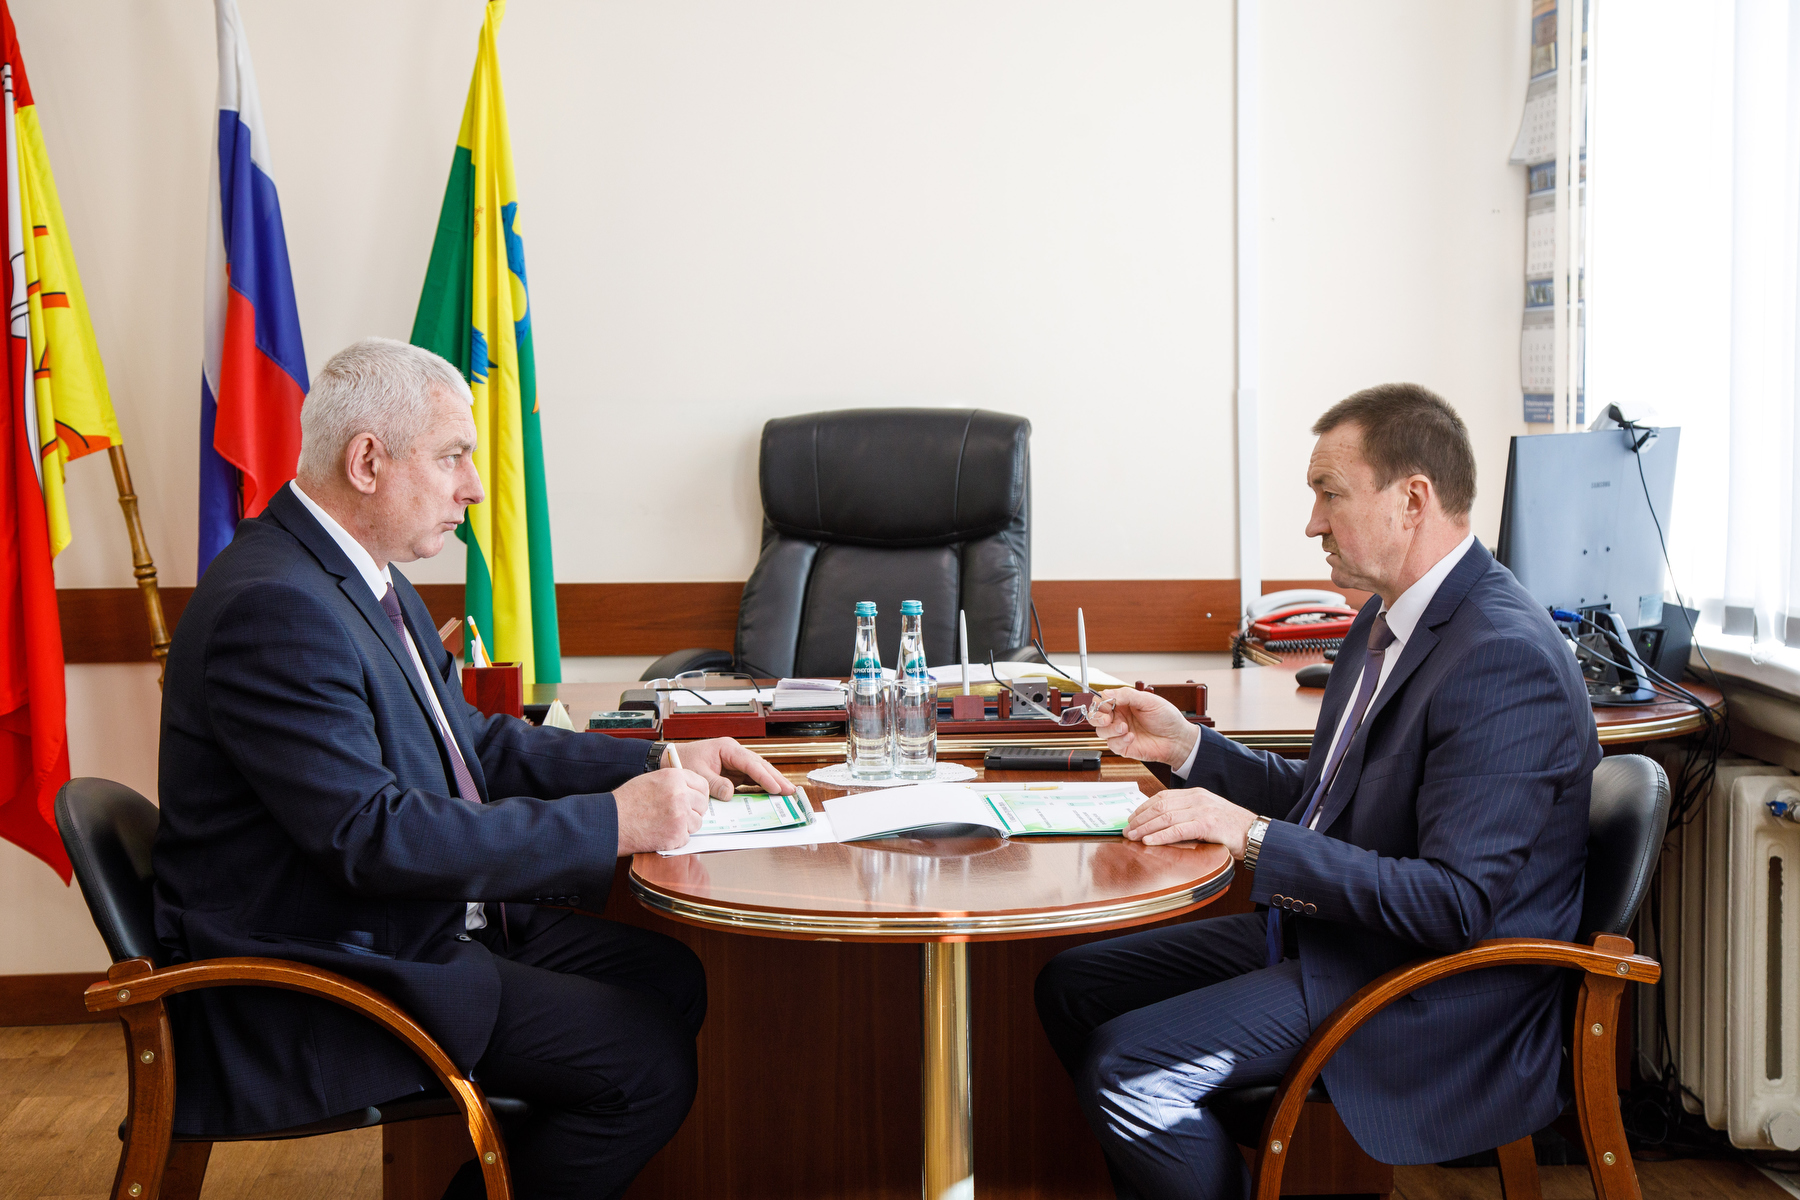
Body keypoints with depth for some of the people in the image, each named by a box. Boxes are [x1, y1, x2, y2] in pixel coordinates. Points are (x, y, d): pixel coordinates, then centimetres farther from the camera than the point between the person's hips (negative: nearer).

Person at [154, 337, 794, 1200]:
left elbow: (479, 747, 16)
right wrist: (614, 822, -24)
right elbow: (371, 834, -28)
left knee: (668, 979, 4)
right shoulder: (274, 607, -22)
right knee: (643, 1062, -16)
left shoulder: (364, 577, 10)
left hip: (423, 924, 10)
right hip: (310, 990, -10)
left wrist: (661, 766, 4)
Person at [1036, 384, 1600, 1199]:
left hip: (1435, 1002, -10)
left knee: (1127, 1068, -22)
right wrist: (1186, 748, 6)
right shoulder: (1389, 617, 8)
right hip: (1329, 927, 10)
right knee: (1072, 986, 10)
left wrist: (1254, 837, -26)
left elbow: (1455, 905, -28)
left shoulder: (1504, 659, -24)